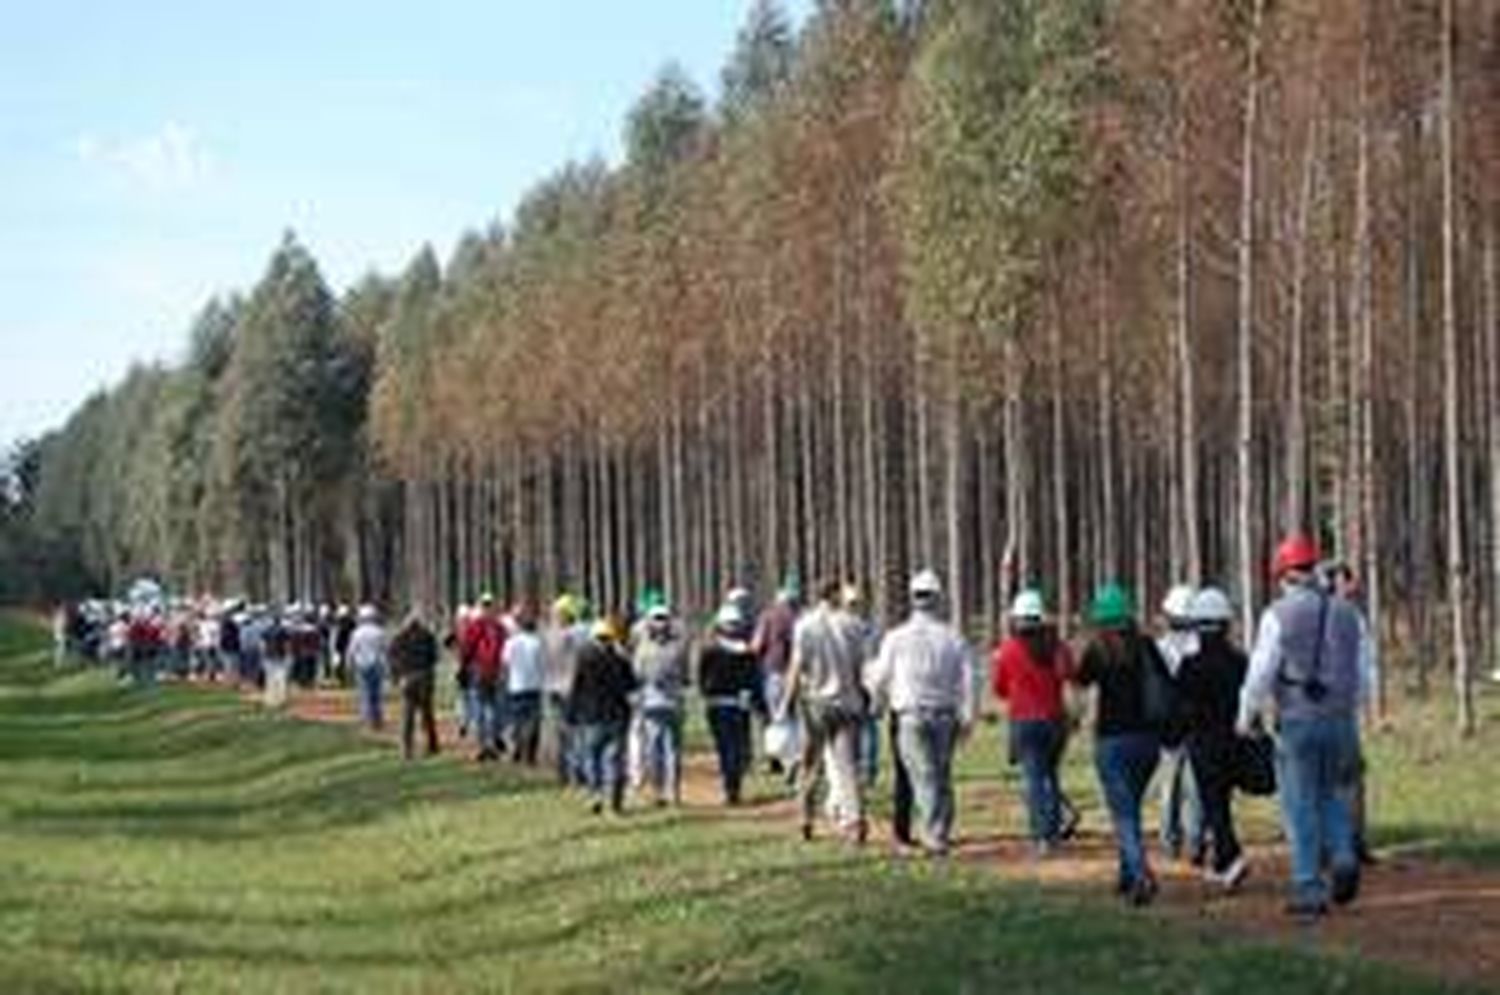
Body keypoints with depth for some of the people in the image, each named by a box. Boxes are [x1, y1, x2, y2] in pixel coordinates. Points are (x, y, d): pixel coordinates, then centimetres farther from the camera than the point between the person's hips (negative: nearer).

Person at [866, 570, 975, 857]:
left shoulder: (896, 638, -3)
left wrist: (880, 700, 27)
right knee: (943, 776, 14)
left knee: (924, 777, -4)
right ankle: (942, 831, 16)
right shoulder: (953, 637, 1)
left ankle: (934, 835, -14)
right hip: (946, 715, 2)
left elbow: (879, 679, 6)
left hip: (911, 715, -2)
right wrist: (967, 718, 5)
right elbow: (967, 680, -1)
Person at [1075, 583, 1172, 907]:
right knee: (1131, 807, 21)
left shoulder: (1099, 650, -10)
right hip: (1149, 737, 5)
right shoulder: (1146, 646, 0)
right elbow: (1167, 684, 4)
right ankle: (1127, 874, 26)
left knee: (1123, 812, -4)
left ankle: (1142, 874, -21)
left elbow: (1081, 679, 7)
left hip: (1114, 738, -5)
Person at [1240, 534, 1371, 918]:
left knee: (1301, 806, 3)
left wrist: (1246, 716, 7)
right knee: (1332, 795, 21)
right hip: (1340, 719, 4)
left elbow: (1261, 673, -8)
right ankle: (1343, 857, -3)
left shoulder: (1279, 615, -7)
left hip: (1296, 720, -4)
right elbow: (1364, 676, 10)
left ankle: (1310, 892, 3)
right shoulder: (1348, 614, 8)